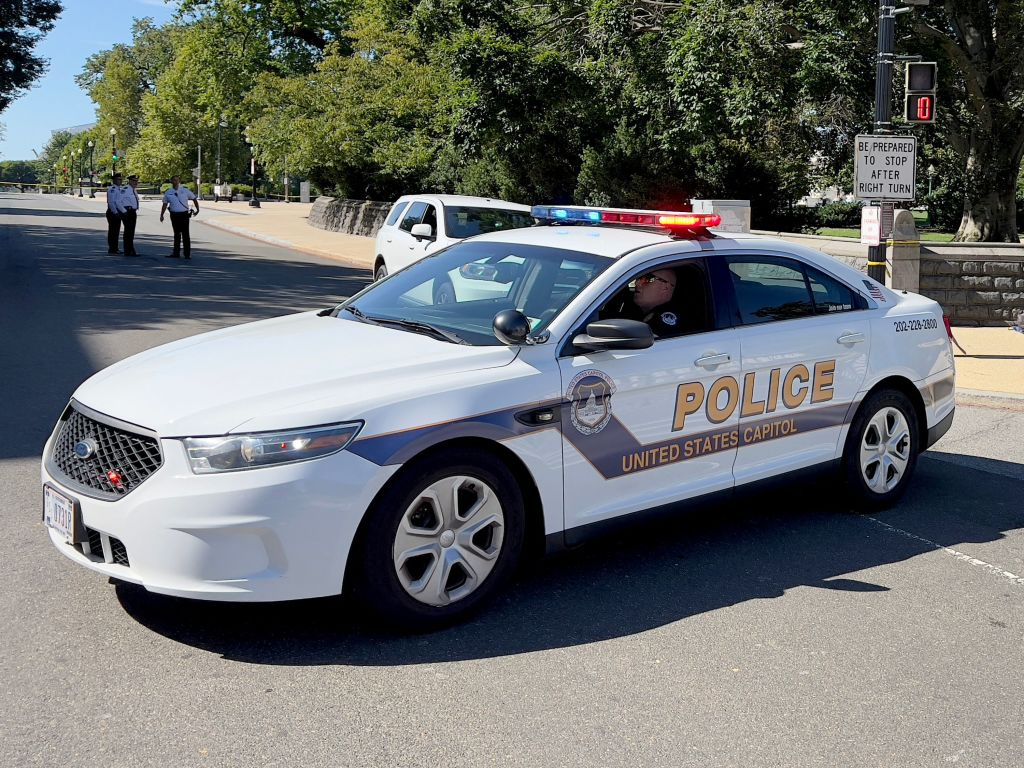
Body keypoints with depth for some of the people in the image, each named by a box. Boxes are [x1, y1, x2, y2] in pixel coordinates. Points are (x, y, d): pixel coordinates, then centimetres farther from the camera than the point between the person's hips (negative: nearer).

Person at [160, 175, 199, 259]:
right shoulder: (168, 193, 7)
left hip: (184, 214, -2)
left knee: (185, 234, -4)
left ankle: (187, 254, -1)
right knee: (177, 234, 8)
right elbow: (164, 204, 14)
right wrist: (161, 215, 9)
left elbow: (194, 199, 10)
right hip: (174, 215, 2)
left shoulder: (185, 191, 2)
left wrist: (197, 210, 6)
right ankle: (176, 253, 15)